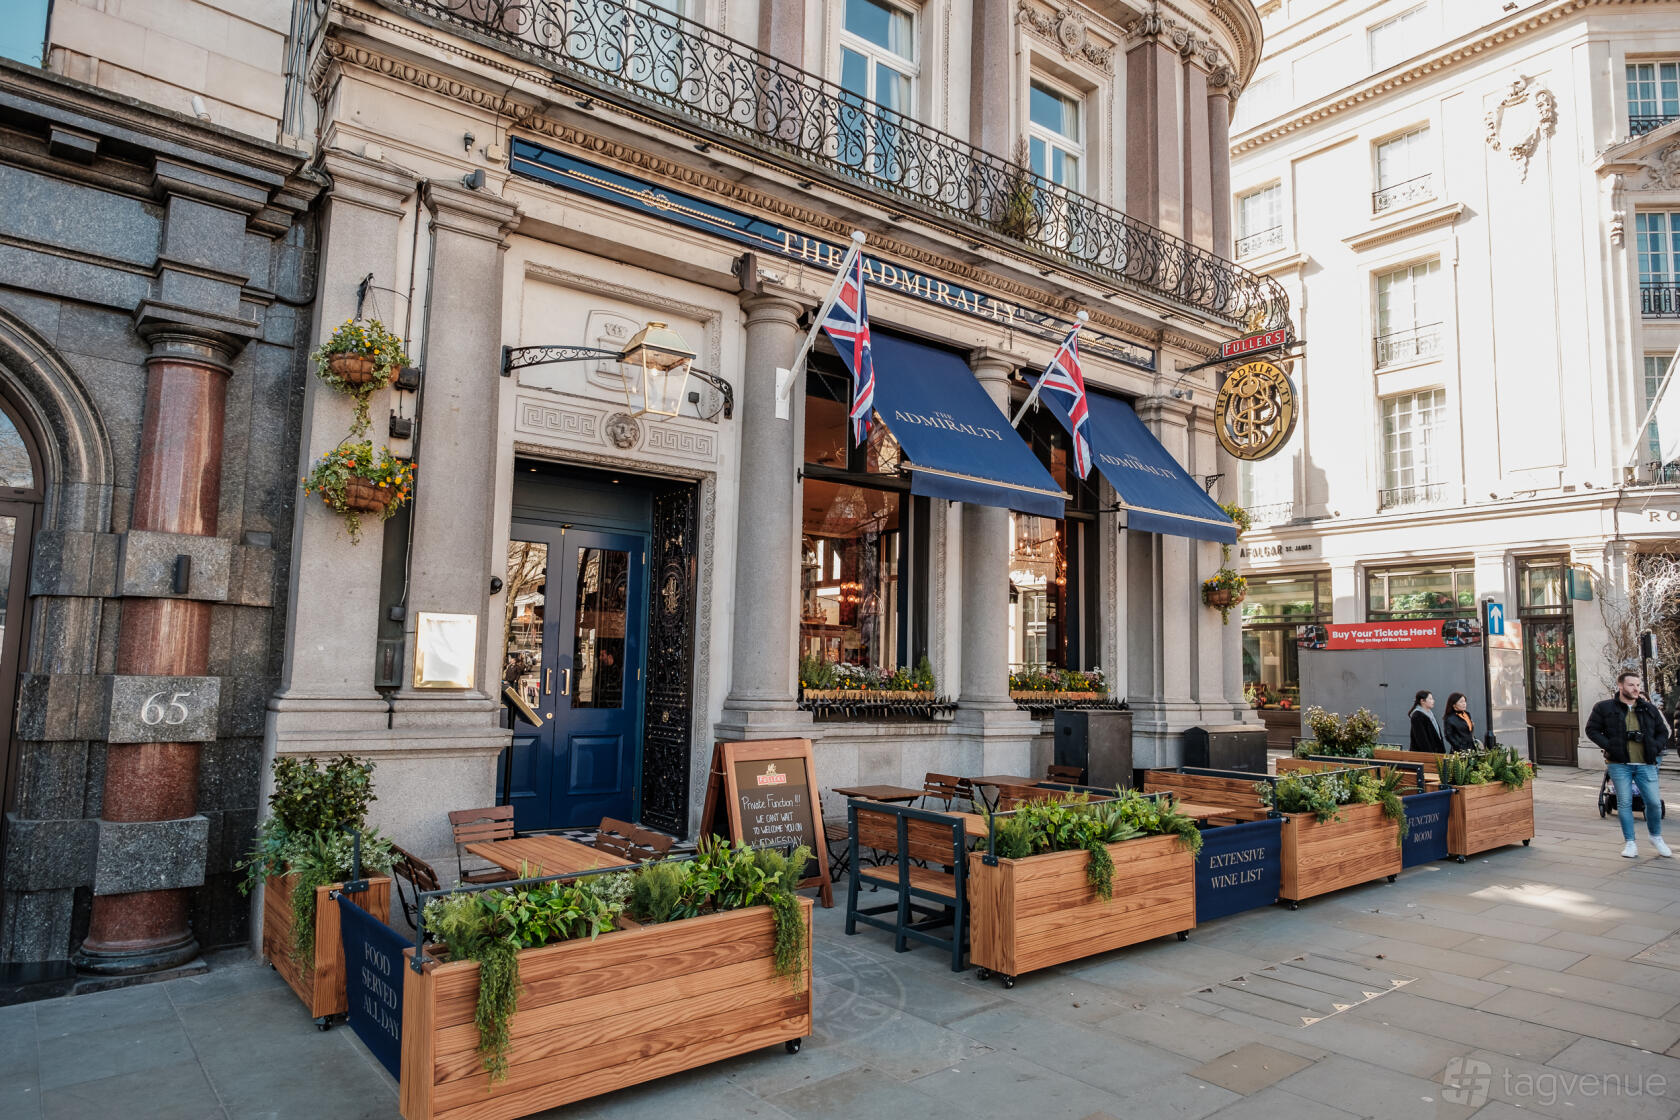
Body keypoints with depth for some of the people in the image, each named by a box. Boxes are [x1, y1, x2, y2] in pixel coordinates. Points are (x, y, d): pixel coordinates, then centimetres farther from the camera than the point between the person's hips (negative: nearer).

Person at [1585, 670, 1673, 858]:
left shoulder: (1649, 709, 10)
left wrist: (1655, 748, 0)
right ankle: (1630, 842, 10)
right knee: (1624, 803, 1)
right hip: (1619, 764, -2)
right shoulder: (1604, 708, 1)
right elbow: (1592, 730, 3)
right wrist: (1609, 746, -9)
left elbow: (1663, 732, 17)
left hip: (1645, 764, 2)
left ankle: (1656, 838, 26)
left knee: (1654, 802, 1)